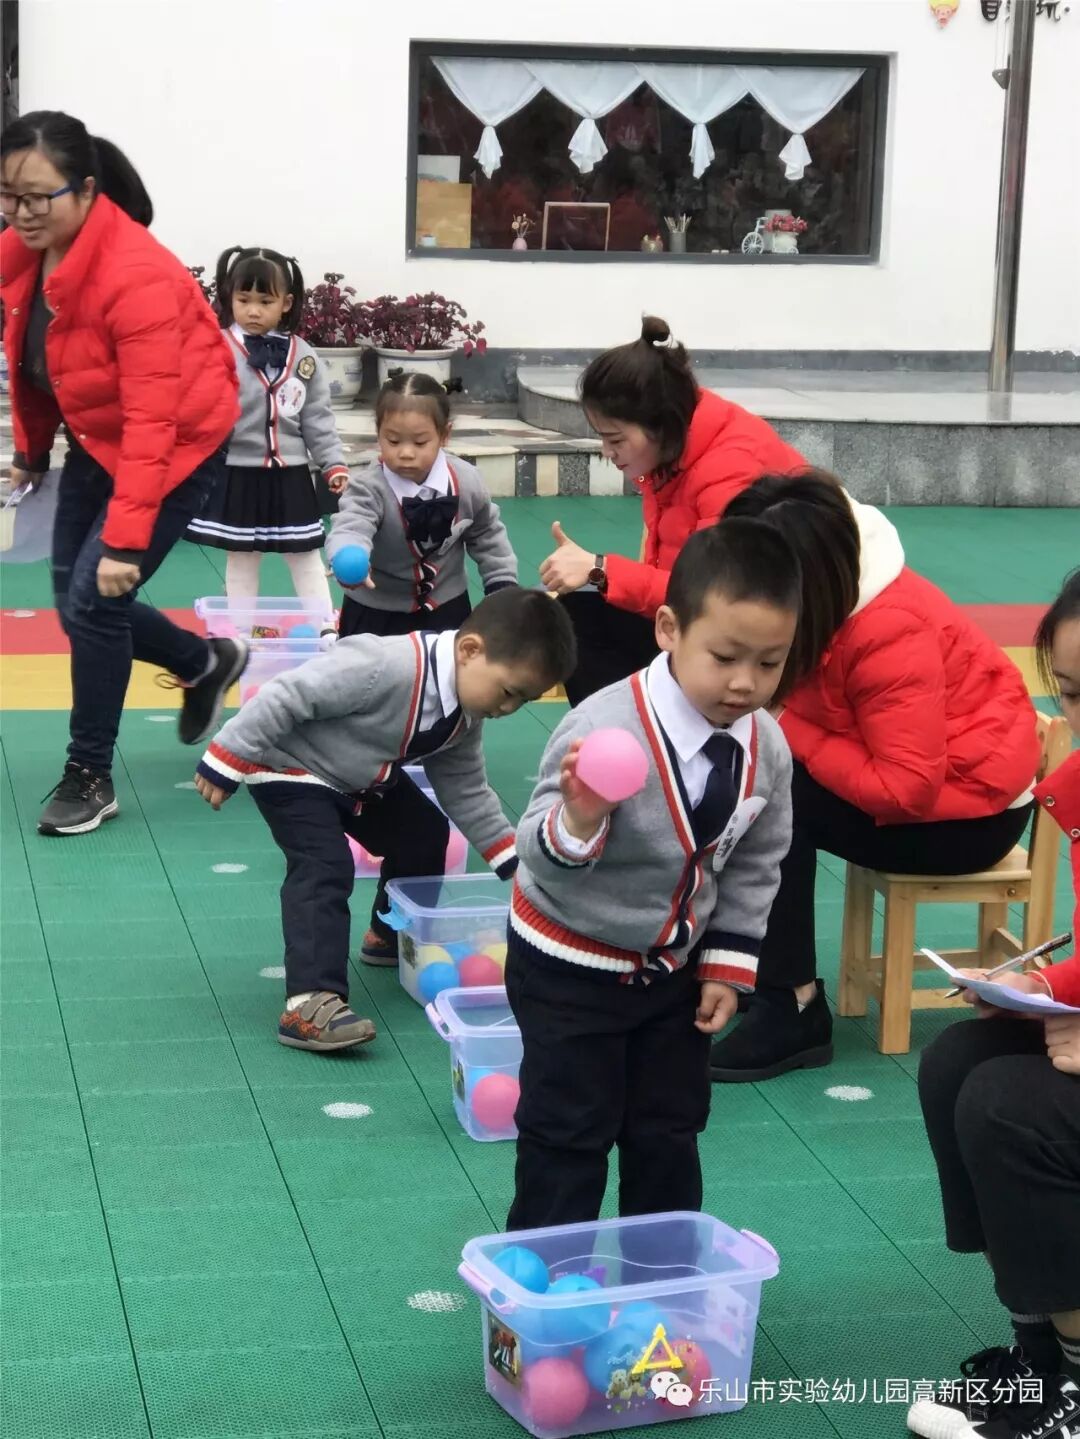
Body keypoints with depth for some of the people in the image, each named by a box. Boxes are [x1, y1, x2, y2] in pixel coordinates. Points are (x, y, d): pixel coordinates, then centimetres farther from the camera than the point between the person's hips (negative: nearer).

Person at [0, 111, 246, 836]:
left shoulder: (137, 277, -33)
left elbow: (152, 423, -34)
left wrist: (126, 539, -37)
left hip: (179, 445, -8)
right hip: (95, 440, 8)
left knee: (93, 600, -12)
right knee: (74, 598, 12)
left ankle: (90, 777, 6)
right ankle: (207, 663, 38)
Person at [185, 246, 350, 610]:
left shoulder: (303, 356, 2)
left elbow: (318, 418, 5)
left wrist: (334, 463, 1)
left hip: (289, 475, 2)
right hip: (237, 474, -2)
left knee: (306, 556, 10)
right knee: (241, 557, 9)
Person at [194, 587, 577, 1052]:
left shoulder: (464, 715, -9)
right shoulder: (386, 667, -39)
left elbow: (465, 789, 5)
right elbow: (287, 696, -35)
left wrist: (512, 860, -1)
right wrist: (226, 762, -29)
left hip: (360, 778, 9)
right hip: (291, 769, -9)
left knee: (422, 841, 13)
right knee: (326, 869, -23)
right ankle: (309, 1003, -27)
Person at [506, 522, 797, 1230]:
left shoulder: (767, 748, -11)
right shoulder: (604, 728, -30)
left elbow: (754, 867, 4)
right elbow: (539, 852, -25)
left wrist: (728, 963, 2)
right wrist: (577, 821, -46)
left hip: (675, 970, 5)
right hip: (570, 968, -5)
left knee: (669, 1131, 15)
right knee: (569, 1133, 3)